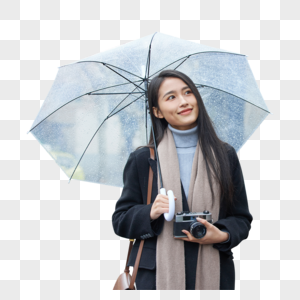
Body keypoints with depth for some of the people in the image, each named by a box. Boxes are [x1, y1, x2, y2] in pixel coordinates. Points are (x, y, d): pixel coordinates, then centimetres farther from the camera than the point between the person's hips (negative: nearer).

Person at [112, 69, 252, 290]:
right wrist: (150, 214, -14)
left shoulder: (225, 156, 6)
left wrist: (221, 236, -11)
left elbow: (242, 218, 9)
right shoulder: (142, 159, 4)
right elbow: (120, 220, 5)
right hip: (158, 274, -1)